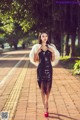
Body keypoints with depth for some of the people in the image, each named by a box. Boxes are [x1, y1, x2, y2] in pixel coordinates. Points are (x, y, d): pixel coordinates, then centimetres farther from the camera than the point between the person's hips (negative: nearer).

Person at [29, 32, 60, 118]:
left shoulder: (51, 47, 6)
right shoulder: (37, 47, 0)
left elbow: (53, 60, 8)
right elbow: (34, 60, -1)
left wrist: (53, 52, -7)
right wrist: (37, 52, -14)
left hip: (49, 69, 2)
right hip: (41, 69, -2)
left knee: (48, 88, 7)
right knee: (42, 88, -1)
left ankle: (46, 104, 30)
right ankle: (46, 109, 3)